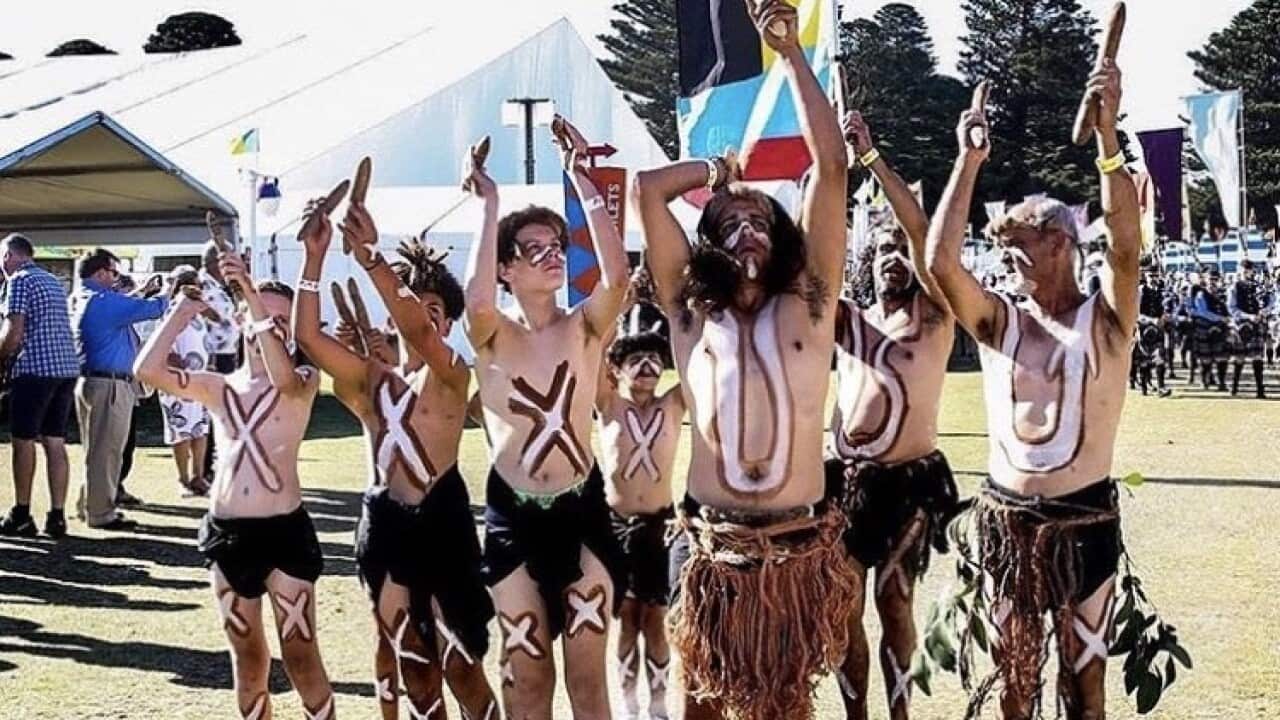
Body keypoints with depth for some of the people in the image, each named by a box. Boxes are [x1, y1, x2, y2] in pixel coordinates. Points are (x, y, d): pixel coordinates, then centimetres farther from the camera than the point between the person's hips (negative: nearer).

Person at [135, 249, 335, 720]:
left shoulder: (302, 381, -2)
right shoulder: (218, 388, 9)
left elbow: (281, 375, -27)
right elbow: (147, 370, -4)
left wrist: (251, 292, -32)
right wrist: (182, 311, -4)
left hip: (284, 531, -4)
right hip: (226, 533, 4)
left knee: (300, 655, -1)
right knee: (247, 657, 14)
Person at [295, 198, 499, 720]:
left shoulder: (451, 373, -4)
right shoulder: (371, 374, 10)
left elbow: (417, 331, -24)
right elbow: (306, 335, -2)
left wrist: (371, 257, -33)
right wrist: (315, 258, -12)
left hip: (440, 520, -5)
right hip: (384, 522, 5)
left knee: (458, 661, 0)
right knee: (411, 659, 12)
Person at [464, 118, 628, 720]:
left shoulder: (584, 327, -2)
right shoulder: (493, 335, -4)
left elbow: (617, 275, -23)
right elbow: (477, 300, -29)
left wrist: (582, 179, -21)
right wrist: (490, 205, -23)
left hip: (582, 509, 1)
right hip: (513, 515, -1)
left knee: (587, 671, 6)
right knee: (526, 671, 10)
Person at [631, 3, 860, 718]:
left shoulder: (807, 306, 0)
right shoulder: (692, 312, 2)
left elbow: (832, 168, -5)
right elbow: (646, 190, -4)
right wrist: (715, 171, 12)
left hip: (800, 548, 0)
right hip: (713, 547, 0)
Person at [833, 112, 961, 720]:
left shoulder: (934, 316, 0)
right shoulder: (845, 319, 11)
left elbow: (922, 231, -13)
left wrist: (871, 157, -18)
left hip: (910, 479, -3)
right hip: (846, 477, 3)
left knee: (894, 600, 3)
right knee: (845, 605, 6)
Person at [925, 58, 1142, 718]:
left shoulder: (1105, 319, -6)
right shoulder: (999, 320, 0)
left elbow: (1125, 246, -25)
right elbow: (940, 261, -15)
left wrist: (1107, 135, -34)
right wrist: (970, 160, -18)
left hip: (1085, 520, -2)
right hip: (1005, 518, 3)